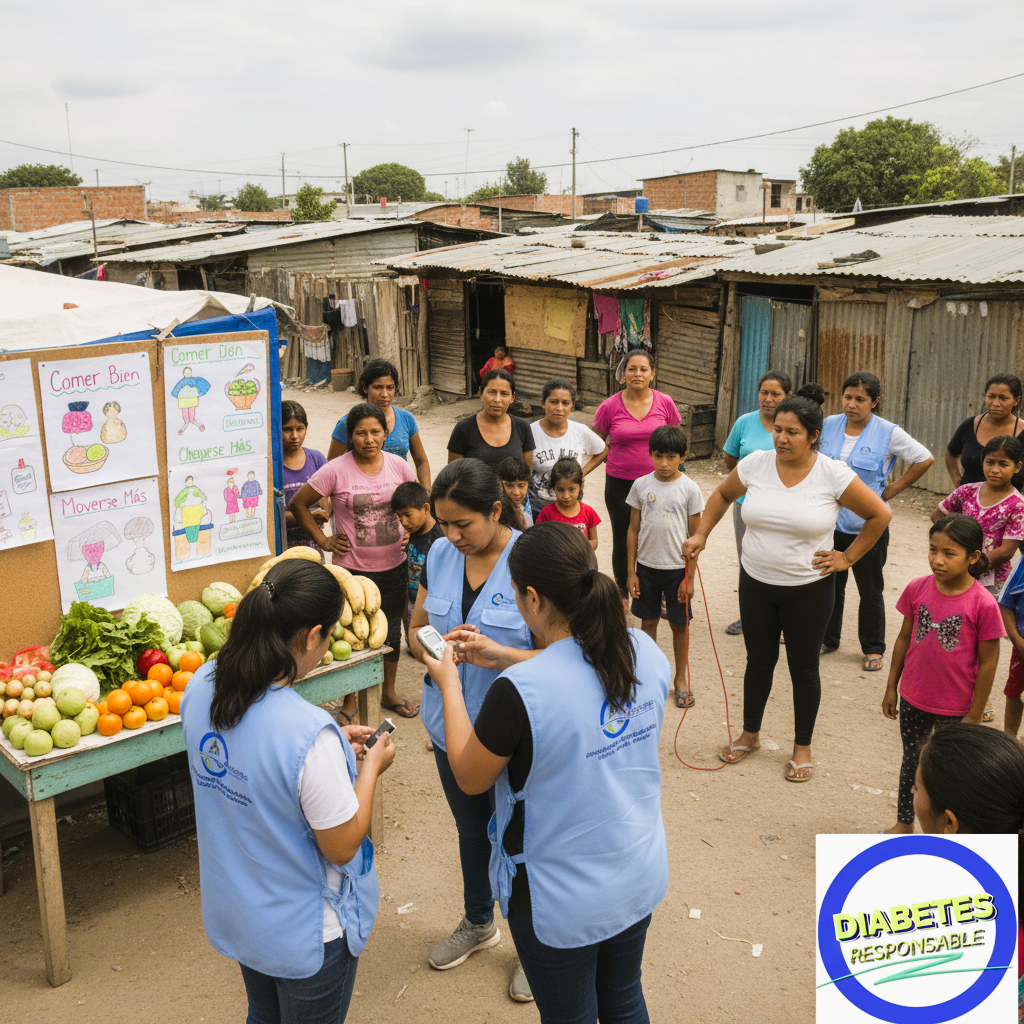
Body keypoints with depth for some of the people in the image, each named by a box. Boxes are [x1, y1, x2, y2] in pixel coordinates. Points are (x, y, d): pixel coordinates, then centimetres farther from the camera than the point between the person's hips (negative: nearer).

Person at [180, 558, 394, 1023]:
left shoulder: (200, 687, -14)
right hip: (304, 930, -6)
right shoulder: (308, 733, -36)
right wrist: (370, 767, -10)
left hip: (234, 911, 7)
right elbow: (342, 847, -23)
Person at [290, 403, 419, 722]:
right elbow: (298, 504, -6)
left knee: (392, 632, 17)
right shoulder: (336, 470, -13)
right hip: (352, 568, -4)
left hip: (393, 566, 4)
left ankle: (389, 692, 36)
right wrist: (323, 540, -5)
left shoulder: (397, 465, -1)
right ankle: (350, 701, 25)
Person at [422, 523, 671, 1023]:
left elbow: (470, 777, -14)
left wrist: (449, 685, -2)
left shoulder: (519, 690, -32)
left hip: (562, 900, -5)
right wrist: (501, 656, 11)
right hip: (640, 876, 6)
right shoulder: (645, 651, -13)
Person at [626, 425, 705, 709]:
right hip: (646, 566, 2)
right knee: (648, 621, 12)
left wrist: (690, 577, -6)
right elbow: (633, 530, 3)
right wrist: (630, 572, 1)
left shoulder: (689, 489, -7)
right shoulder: (641, 485, -2)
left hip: (677, 568, -2)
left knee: (680, 624, 8)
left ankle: (680, 678, 25)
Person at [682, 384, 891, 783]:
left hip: (808, 589, -2)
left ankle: (803, 747, 28)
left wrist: (848, 557, -3)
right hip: (756, 582, 3)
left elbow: (880, 515, -3)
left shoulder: (834, 475, -13)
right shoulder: (756, 464, -5)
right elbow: (722, 495, 13)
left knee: (804, 668, 10)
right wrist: (701, 534, 4)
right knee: (758, 661, 16)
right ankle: (749, 735, 35)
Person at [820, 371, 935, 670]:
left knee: (870, 591, 9)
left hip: (868, 524, -3)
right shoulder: (829, 425, 1)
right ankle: (827, 639, 28)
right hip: (830, 520, 3)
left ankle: (873, 649, 23)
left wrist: (892, 490, -3)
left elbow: (924, 459, -2)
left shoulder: (888, 433, -10)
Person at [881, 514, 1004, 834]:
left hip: (955, 707, -3)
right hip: (913, 699, 4)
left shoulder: (983, 604, -21)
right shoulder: (917, 589, -10)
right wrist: (891, 687, 7)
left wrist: (975, 715, -9)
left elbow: (987, 663, -13)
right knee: (911, 761, 21)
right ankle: (904, 823, 41)